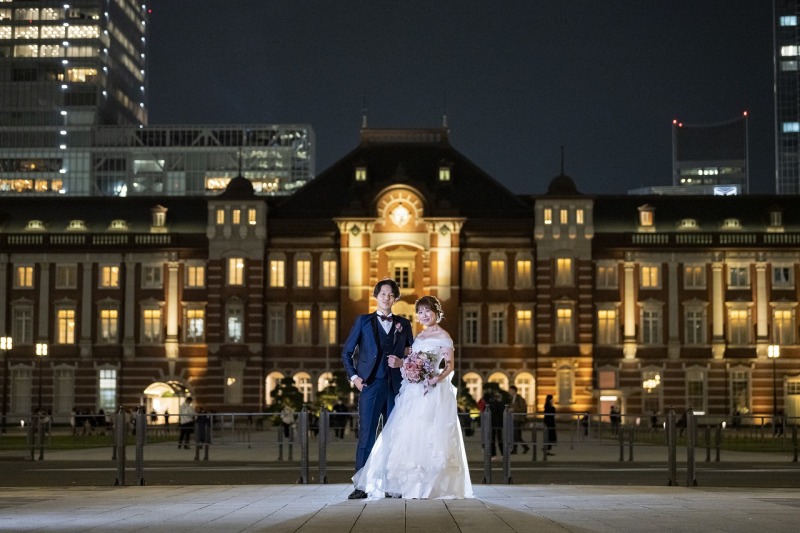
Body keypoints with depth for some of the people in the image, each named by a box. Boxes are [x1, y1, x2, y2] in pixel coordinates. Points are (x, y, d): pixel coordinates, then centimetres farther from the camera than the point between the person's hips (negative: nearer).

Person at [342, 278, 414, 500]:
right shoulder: (363, 321, 9)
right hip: (370, 385, -2)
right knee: (366, 435, -6)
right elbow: (347, 352, 10)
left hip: (395, 387, 2)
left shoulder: (403, 324, 13)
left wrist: (402, 362, -4)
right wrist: (354, 376, -1)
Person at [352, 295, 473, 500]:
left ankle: (431, 485, -4)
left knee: (429, 436, -9)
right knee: (408, 436, 5)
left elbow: (450, 366, -8)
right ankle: (408, 484, 9)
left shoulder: (443, 336, -3)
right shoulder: (419, 337, 19)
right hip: (414, 392, 7)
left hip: (434, 391, -7)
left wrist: (438, 378, -24)